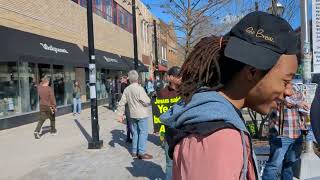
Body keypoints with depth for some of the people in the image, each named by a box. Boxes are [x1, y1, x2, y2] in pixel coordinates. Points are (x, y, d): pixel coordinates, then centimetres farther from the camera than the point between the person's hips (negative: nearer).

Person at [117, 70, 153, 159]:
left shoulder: (126, 89, 3)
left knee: (135, 132, 16)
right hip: (142, 114, -6)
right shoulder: (139, 88, -16)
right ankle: (141, 152, 2)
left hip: (133, 115, 6)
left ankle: (134, 151, 22)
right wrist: (149, 99, 5)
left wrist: (120, 114, 10)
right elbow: (146, 102, -17)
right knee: (143, 132, 1)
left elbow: (122, 103, 4)